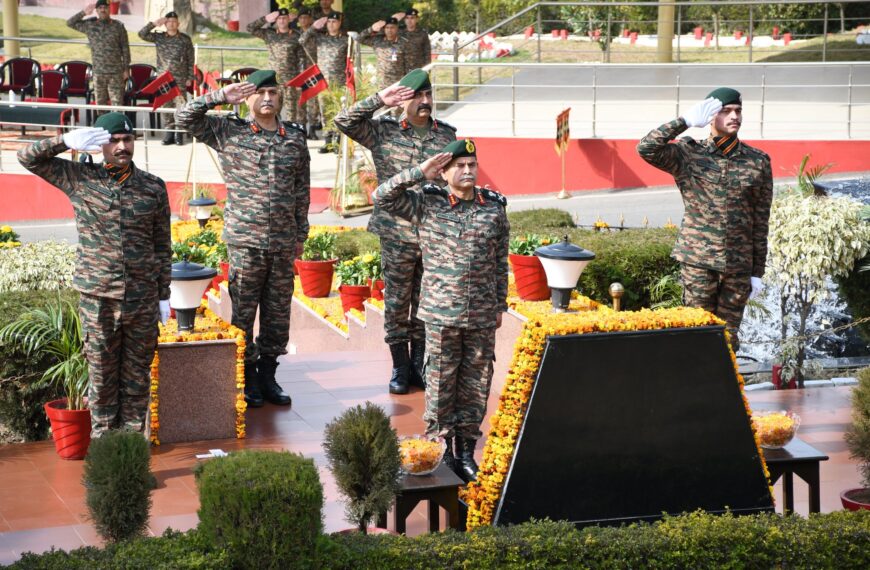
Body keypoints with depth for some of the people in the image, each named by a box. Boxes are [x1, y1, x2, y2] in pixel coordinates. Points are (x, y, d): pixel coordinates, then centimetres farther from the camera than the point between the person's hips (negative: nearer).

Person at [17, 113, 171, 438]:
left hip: (142, 298, 1)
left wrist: (164, 295, 6)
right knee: (102, 372, 6)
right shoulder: (80, 179, 1)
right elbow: (27, 158, 1)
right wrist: (68, 140, -12)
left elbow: (162, 246, 8)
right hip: (97, 297, -1)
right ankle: (103, 439, 18)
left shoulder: (153, 187, 4)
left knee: (137, 372, 8)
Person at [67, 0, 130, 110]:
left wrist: (126, 69, 0)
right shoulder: (89, 25, 4)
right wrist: (83, 13, -2)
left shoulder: (118, 26, 0)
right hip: (98, 73, 2)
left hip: (116, 72, -2)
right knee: (100, 103, 10)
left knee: (117, 103, -4)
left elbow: (125, 48, 2)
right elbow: (70, 23, 8)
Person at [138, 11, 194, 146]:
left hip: (180, 79, -2)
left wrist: (190, 78, 0)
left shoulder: (185, 39, 1)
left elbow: (190, 60, 3)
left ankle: (180, 133, 2)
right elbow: (142, 34, -2)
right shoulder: (158, 37, 6)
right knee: (166, 105, 4)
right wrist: (154, 24, -10)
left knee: (180, 104, -6)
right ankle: (170, 131, 12)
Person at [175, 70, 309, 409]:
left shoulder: (295, 138, 8)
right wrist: (221, 96, -12)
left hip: (284, 243, 3)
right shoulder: (229, 133, -1)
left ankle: (267, 376, 20)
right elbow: (184, 117, -7)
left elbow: (302, 190, 12)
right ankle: (246, 379, 13)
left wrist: (301, 234, 12)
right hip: (245, 241, -3)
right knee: (243, 312, 2)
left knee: (278, 313, 8)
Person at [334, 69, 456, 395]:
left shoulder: (448, 136, 5)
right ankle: (400, 368, 17)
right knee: (396, 302, 6)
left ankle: (419, 365, 22)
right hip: (397, 235, -2)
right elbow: (344, 121, -14)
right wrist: (380, 100, -18)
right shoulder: (382, 132, -2)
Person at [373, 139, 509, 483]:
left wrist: (501, 305, 12)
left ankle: (465, 451, 18)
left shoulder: (494, 209, 5)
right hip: (441, 315, -2)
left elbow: (501, 262, 11)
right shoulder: (426, 205, -1)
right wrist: (420, 173, -16)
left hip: (482, 316, 2)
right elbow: (382, 196, -10)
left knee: (476, 384, 7)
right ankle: (441, 450, 15)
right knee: (440, 382, 3)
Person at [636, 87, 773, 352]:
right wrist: (685, 121, -15)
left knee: (728, 338, 7)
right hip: (697, 261, -2)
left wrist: (758, 272, 5)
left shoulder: (758, 162, 5)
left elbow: (761, 221, 6)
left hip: (739, 264, 2)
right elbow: (646, 148, -17)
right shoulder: (688, 155, 0)